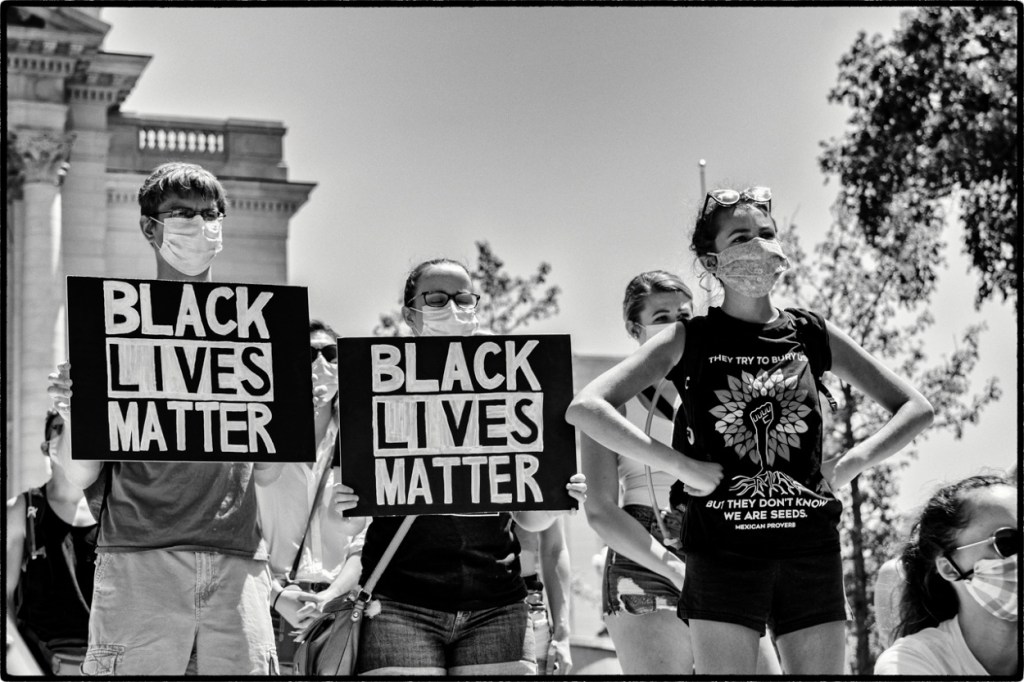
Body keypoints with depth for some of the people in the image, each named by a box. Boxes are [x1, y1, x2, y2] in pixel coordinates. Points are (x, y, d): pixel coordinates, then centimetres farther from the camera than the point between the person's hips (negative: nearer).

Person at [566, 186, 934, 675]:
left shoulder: (812, 335, 8)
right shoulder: (690, 340, 1)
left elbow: (915, 408, 15)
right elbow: (584, 408, -10)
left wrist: (854, 461, -1)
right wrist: (680, 466, -13)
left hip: (812, 549, 3)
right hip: (723, 554, -3)